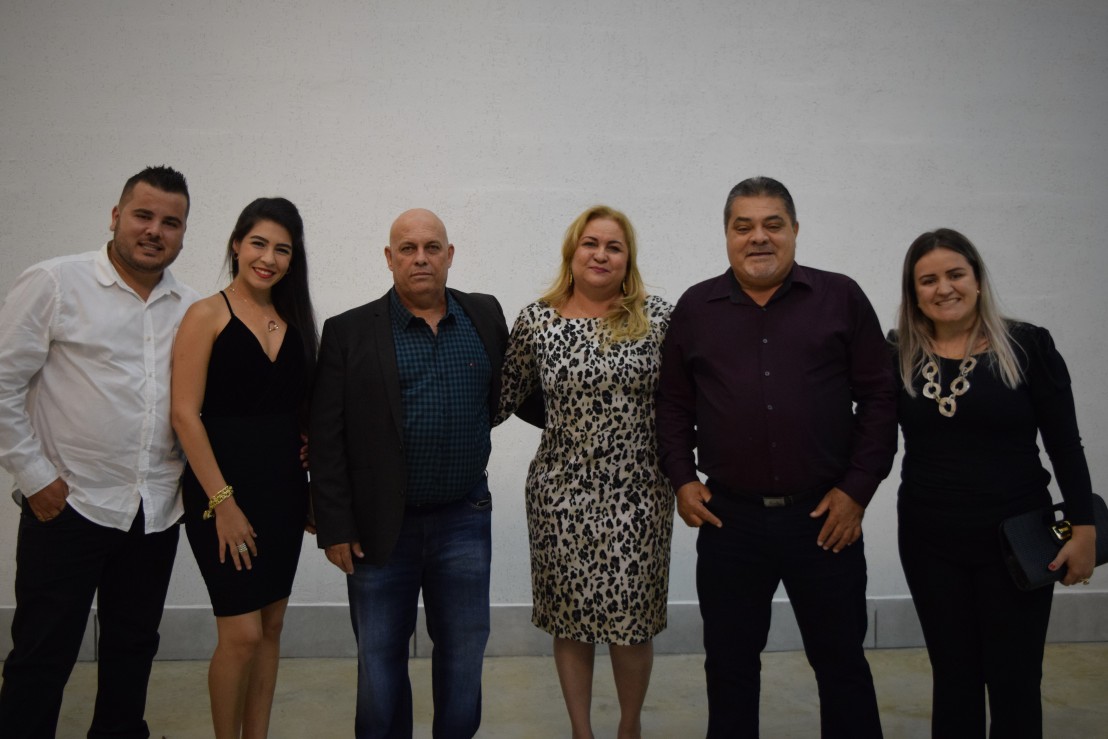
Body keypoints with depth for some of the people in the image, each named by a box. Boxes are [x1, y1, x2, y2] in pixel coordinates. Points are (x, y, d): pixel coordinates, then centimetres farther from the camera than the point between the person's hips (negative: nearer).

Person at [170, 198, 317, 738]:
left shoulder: (294, 320, 9)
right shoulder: (207, 316, -6)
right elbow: (185, 415, -12)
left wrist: (314, 488, 5)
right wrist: (222, 501, -15)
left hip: (284, 488, 5)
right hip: (223, 485, -5)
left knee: (270, 628, 12)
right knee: (242, 634, -2)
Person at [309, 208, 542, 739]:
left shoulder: (486, 315, 3)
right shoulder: (349, 332, -4)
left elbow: (507, 392, 15)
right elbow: (326, 439, -5)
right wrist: (335, 528, -8)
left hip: (465, 520, 2)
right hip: (380, 526, -1)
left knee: (463, 656, 13)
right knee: (380, 660, 13)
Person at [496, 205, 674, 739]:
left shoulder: (658, 318, -1)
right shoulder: (536, 320, 0)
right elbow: (503, 399, 7)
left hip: (637, 496, 0)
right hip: (561, 494, 1)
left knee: (633, 623, 7)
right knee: (570, 619, 11)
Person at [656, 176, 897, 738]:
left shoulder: (841, 298, 1)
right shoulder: (695, 308, 6)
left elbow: (878, 396, 1)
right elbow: (673, 403, 10)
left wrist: (858, 488, -5)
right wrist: (681, 479, 1)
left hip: (825, 516, -1)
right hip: (728, 518, 1)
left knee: (842, 662, 12)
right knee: (729, 664, 14)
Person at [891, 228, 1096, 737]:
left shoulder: (1028, 346, -6)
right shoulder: (899, 355, 0)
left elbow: (1065, 445, -4)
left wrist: (1083, 528, -6)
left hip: (1016, 538, -2)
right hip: (929, 542, 2)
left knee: (1014, 680, 8)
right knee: (953, 676, 13)